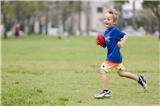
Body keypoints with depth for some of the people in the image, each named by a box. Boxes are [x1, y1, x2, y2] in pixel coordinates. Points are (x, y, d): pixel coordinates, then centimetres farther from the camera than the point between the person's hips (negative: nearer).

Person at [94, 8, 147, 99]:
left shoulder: (115, 30, -15)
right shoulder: (106, 32, 11)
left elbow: (125, 36, -17)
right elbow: (106, 44, 19)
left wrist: (122, 43, -34)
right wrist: (100, 43, -1)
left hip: (113, 57, -10)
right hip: (117, 57, 10)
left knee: (103, 71, -9)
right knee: (121, 73, 20)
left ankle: (106, 91, -3)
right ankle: (140, 79, 31)